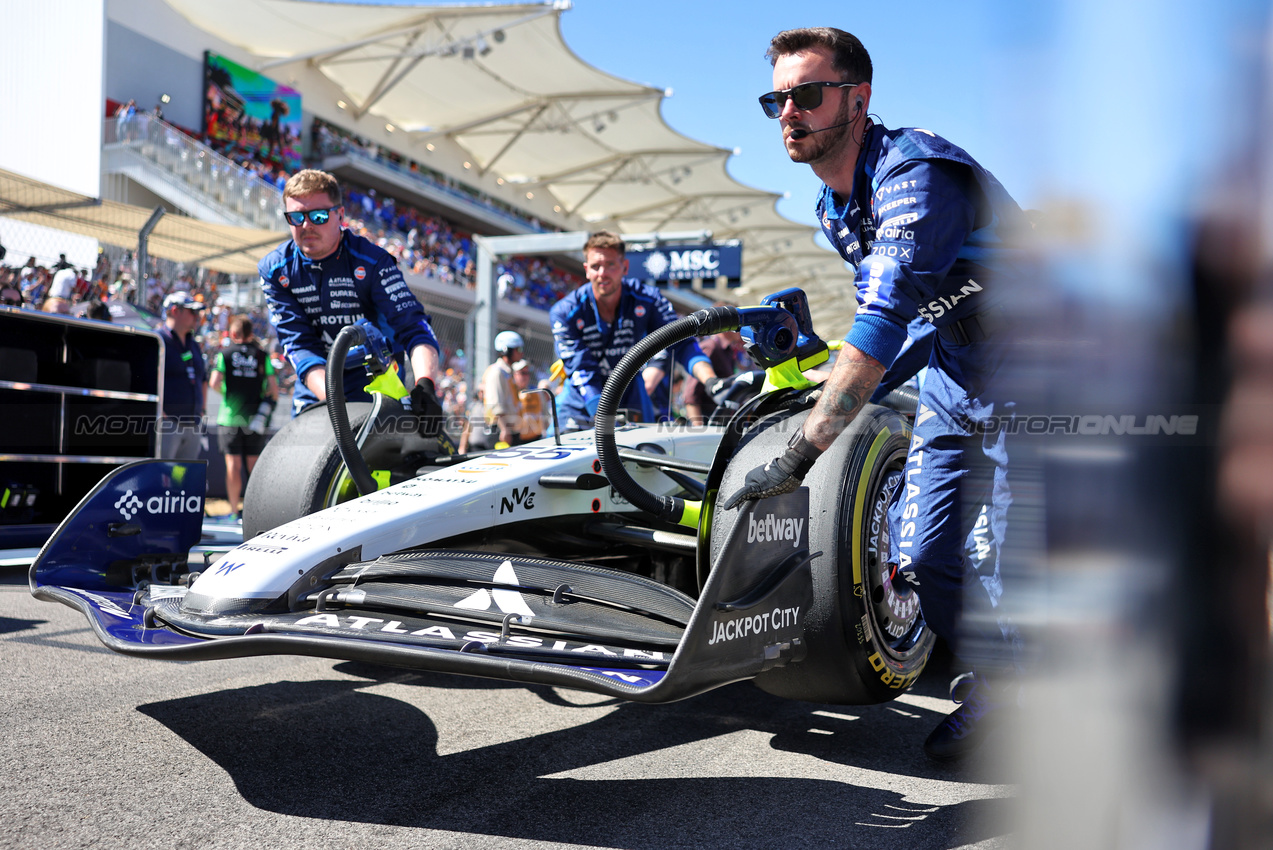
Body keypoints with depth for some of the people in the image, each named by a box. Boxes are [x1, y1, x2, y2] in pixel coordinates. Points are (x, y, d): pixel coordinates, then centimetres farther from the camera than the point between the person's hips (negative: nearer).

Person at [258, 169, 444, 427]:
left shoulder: (373, 261, -13)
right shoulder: (274, 270, -5)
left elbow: (413, 326, -23)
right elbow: (298, 343, -14)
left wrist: (425, 384, -43)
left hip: (375, 380, -3)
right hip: (316, 386, 3)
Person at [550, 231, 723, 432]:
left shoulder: (647, 300, -12)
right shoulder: (564, 313, -17)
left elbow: (681, 343, -16)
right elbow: (582, 372, -24)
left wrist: (711, 380, -36)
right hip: (581, 411, -2)